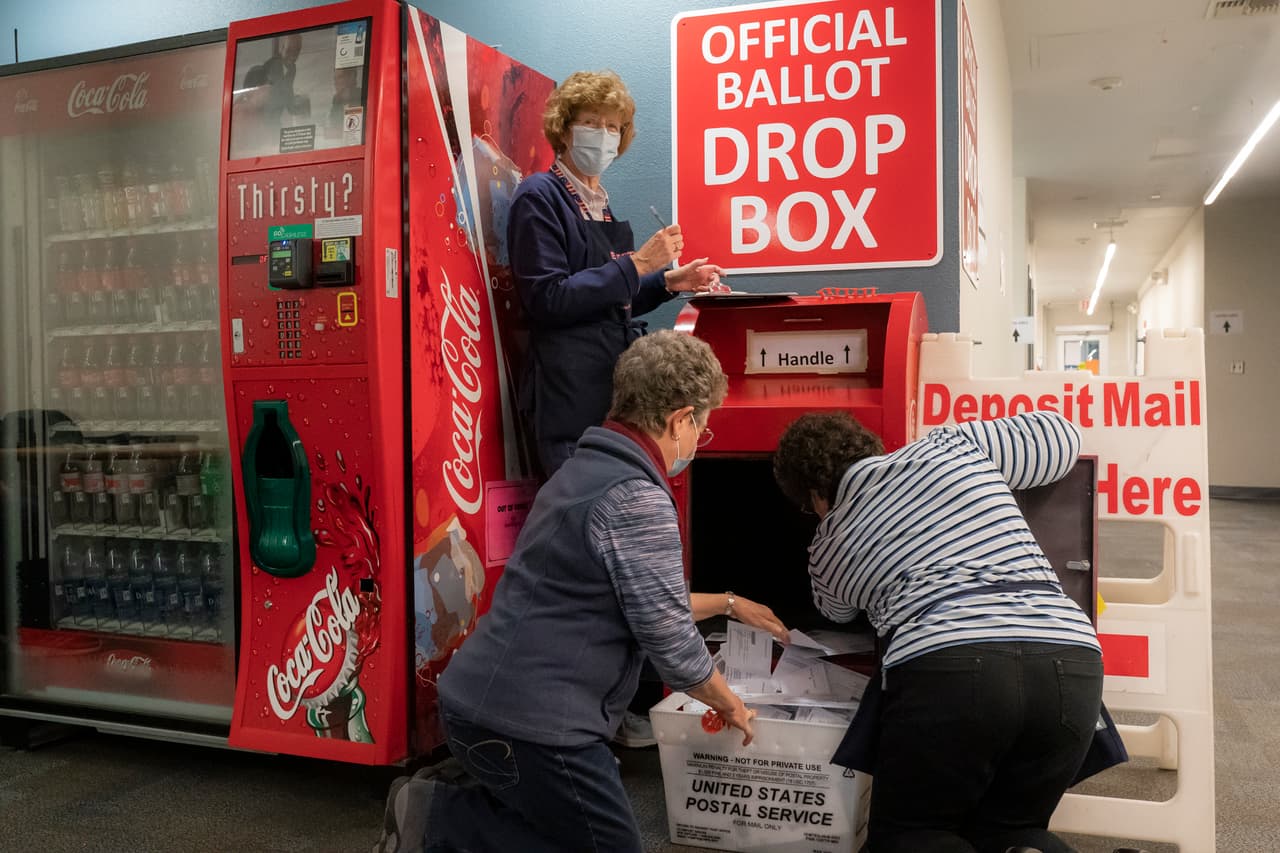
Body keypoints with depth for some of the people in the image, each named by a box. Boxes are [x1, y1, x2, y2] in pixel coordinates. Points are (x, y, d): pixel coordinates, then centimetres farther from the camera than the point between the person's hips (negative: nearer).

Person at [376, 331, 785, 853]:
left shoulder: (588, 468, 12)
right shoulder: (636, 500, -19)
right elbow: (672, 646, -15)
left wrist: (729, 603, 33)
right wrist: (729, 705, 4)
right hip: (528, 719, -10)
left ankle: (433, 808, 12)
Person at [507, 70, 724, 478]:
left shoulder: (599, 202, 18)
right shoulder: (539, 196, -6)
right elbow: (548, 300, -17)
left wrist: (668, 282, 9)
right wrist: (636, 264, -16)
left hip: (614, 380, 8)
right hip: (571, 394, -8)